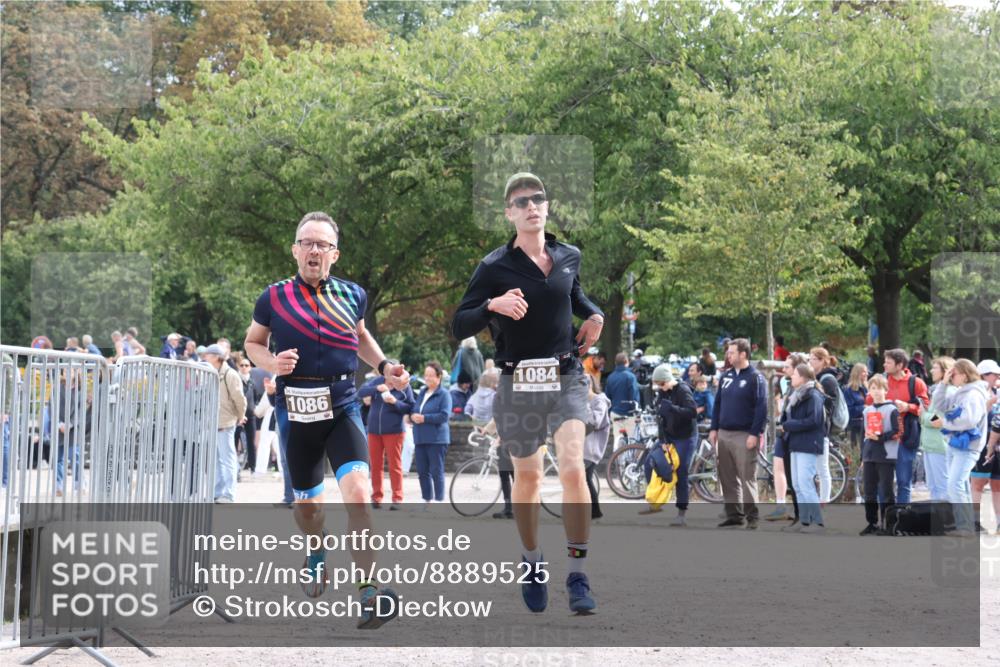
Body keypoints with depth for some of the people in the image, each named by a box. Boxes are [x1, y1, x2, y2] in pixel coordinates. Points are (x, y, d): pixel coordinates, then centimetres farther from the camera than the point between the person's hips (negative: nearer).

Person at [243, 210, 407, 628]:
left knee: (357, 490, -21)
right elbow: (252, 343, 12)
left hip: (342, 407, 0)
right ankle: (317, 558, 46)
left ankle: (369, 592, -24)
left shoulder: (352, 296, 5)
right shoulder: (274, 298, -2)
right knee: (305, 503, 12)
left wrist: (384, 366, 8)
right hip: (295, 410, 0)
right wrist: (271, 362, -9)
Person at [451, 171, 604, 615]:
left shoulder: (568, 257, 6)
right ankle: (532, 564, 33)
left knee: (573, 469, -16)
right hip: (517, 385, -1)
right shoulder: (495, 267, -6)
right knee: (527, 476, 11)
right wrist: (493, 305, -25)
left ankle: (578, 578, -12)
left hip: (566, 379, 1)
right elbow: (460, 326, -8)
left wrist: (593, 314, 9)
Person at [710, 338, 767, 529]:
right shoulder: (726, 376, 13)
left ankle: (752, 516, 0)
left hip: (744, 436, -7)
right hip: (724, 434, 7)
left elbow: (761, 408, -11)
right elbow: (718, 403, 17)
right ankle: (734, 514, 15)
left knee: (747, 478, -6)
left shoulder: (755, 378, -6)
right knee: (727, 478, 8)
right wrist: (714, 428, 10)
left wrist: (755, 434, -17)